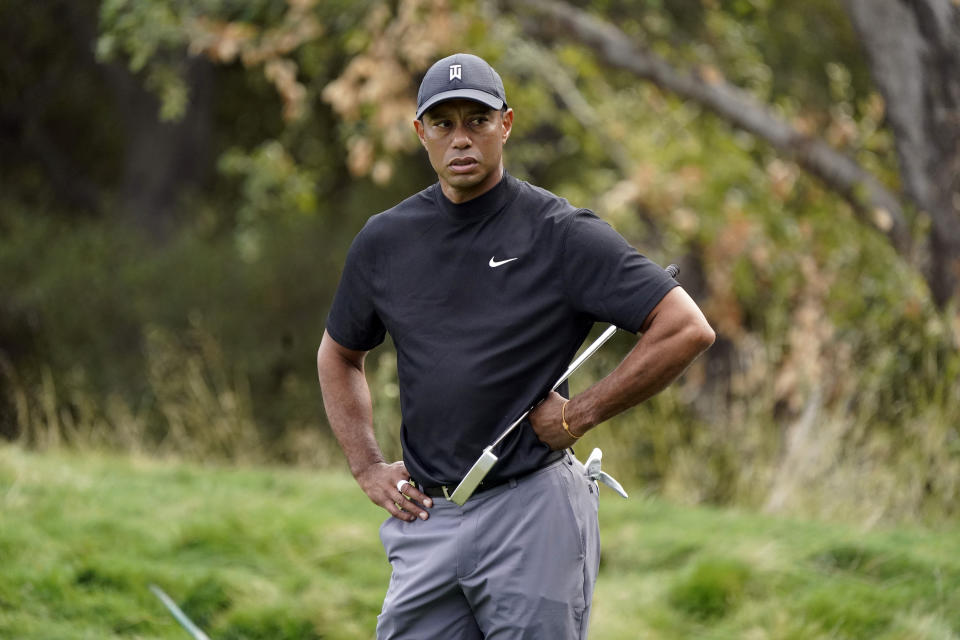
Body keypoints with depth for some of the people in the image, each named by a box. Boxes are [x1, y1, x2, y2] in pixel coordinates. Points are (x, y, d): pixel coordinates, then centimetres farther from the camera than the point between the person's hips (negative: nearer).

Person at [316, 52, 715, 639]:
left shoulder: (560, 233, -5)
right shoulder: (386, 240, 9)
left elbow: (688, 329, -10)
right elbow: (339, 355, 27)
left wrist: (580, 415, -9)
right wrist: (367, 467, 14)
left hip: (533, 515, -4)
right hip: (425, 519, 4)